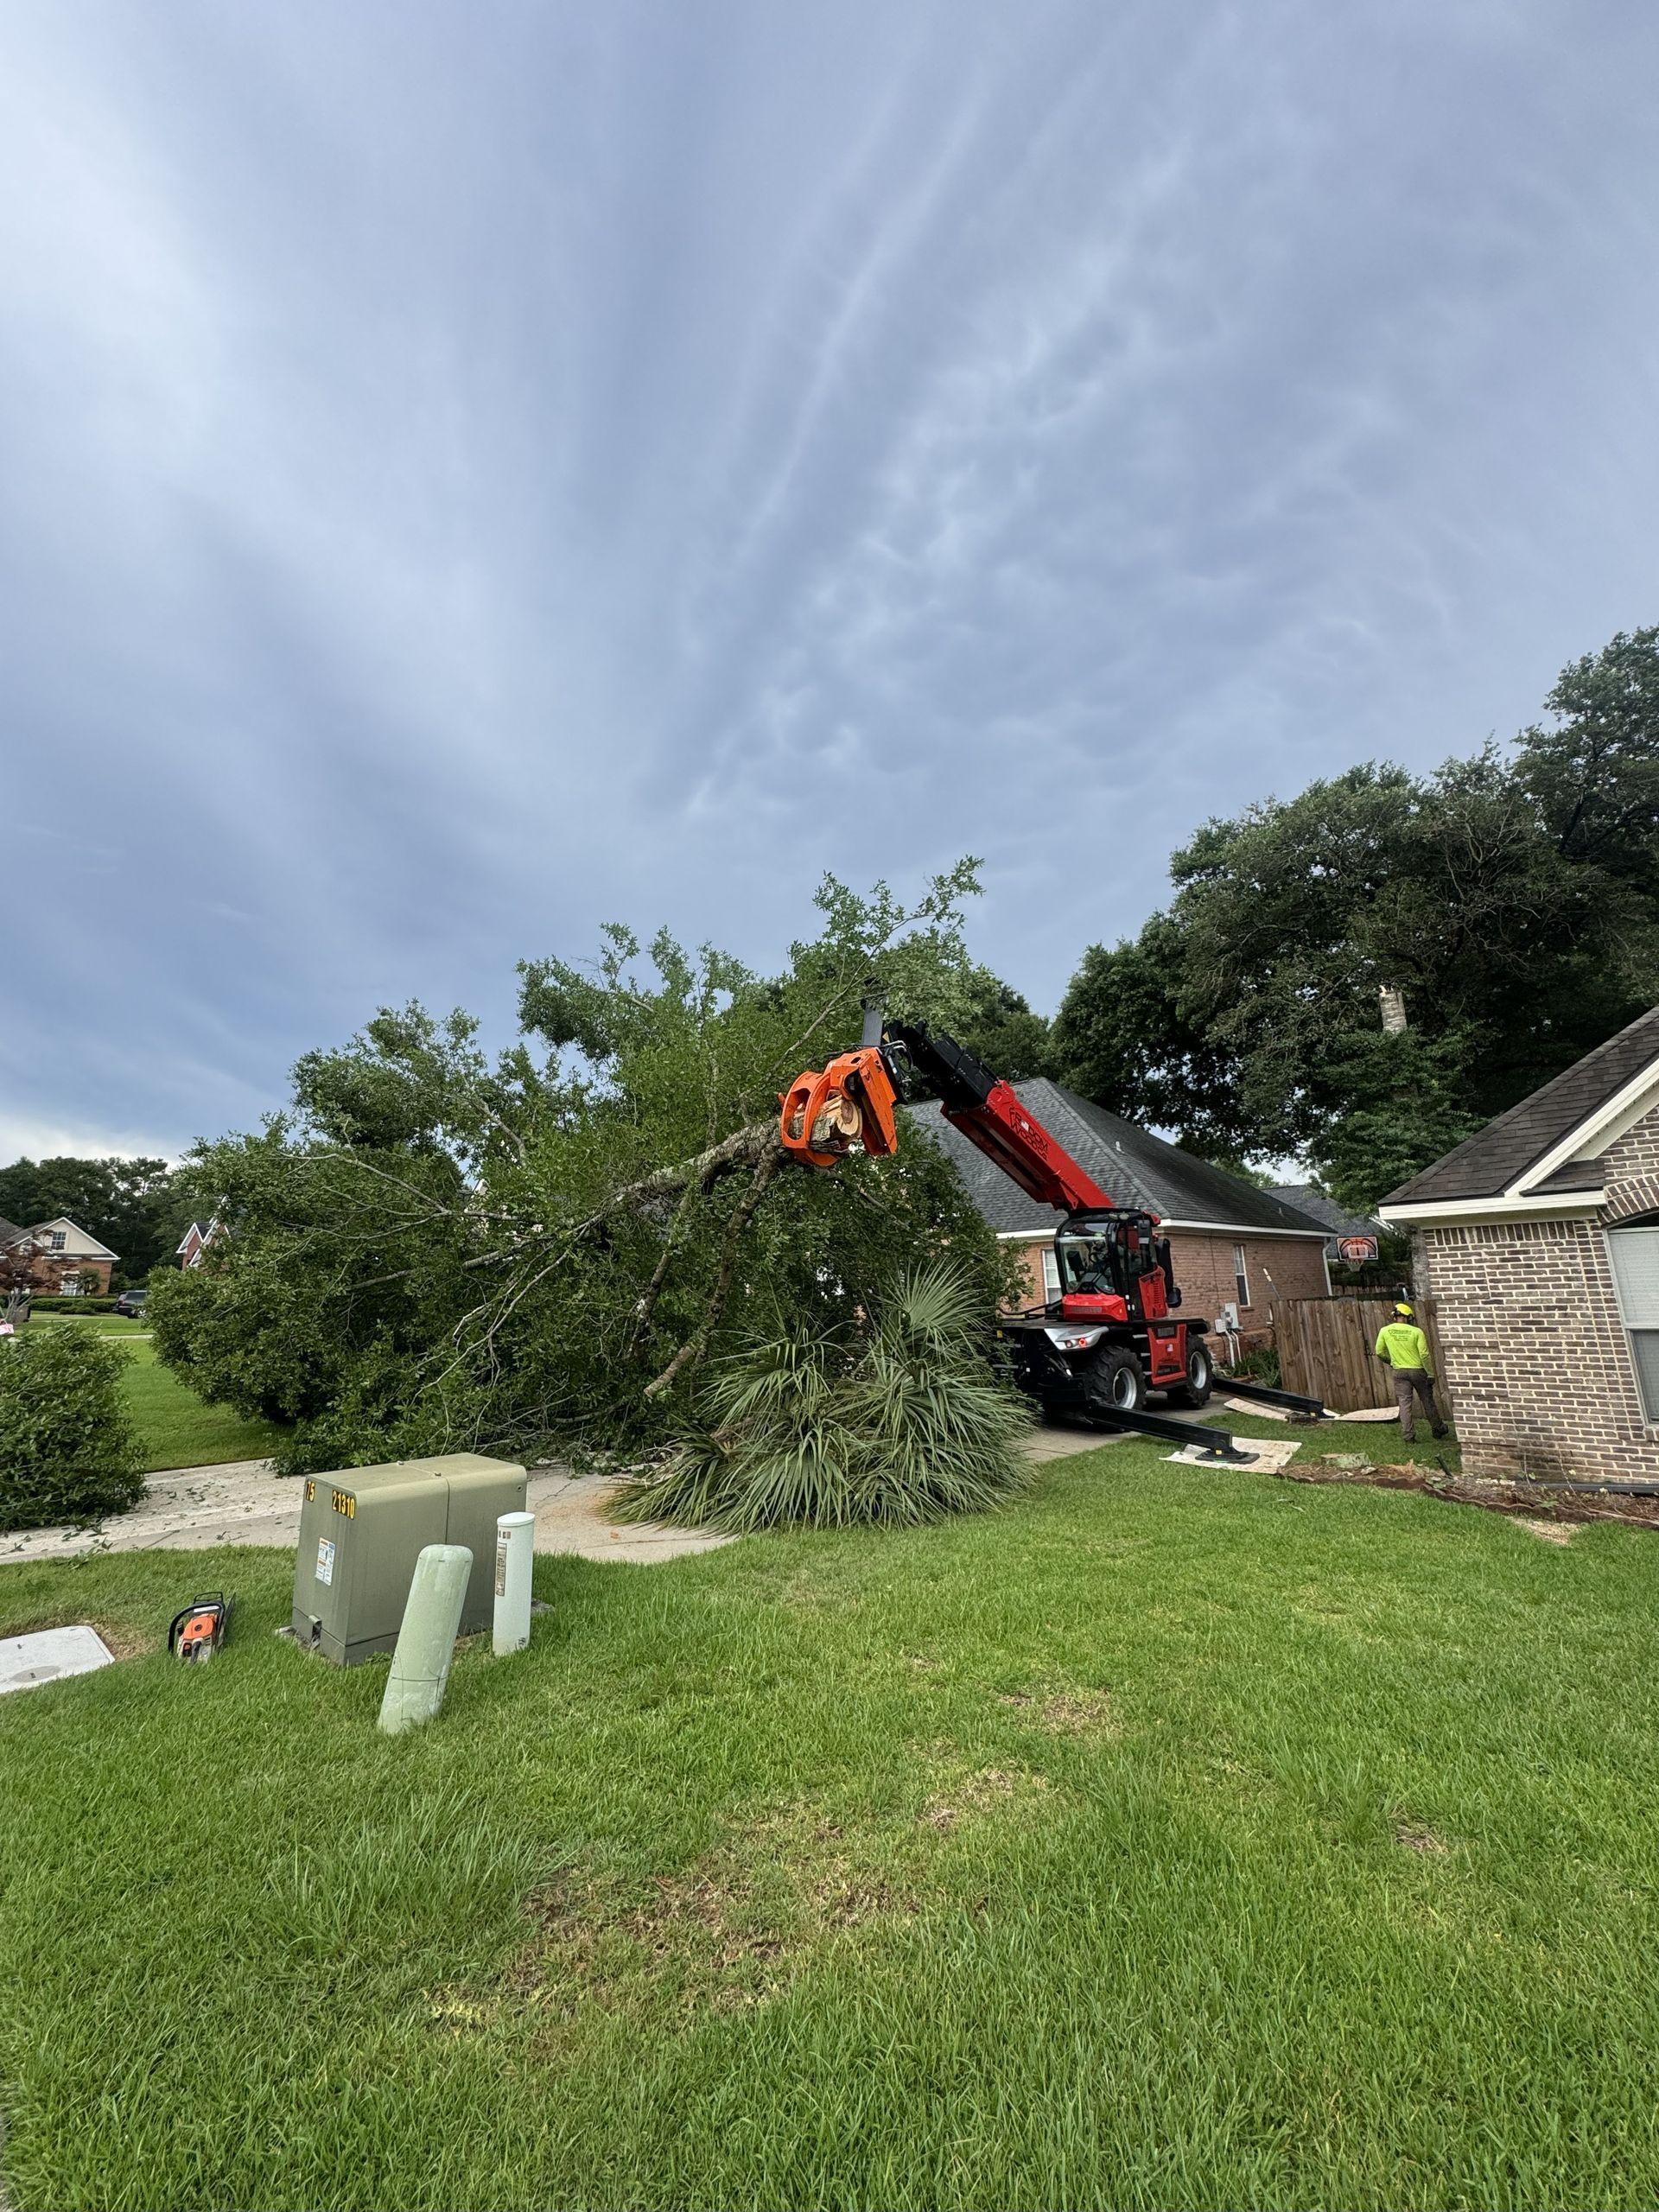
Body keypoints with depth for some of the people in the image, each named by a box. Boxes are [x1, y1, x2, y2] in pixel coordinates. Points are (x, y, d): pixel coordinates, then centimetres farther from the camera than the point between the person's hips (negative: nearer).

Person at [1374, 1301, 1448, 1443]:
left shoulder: (1385, 1331, -4)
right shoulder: (1416, 1331, -10)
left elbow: (1379, 1352, 3)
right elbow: (1425, 1354, -12)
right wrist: (1431, 1374, -5)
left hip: (1399, 1372, 1)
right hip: (1418, 1371, -1)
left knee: (1404, 1404, 3)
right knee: (1428, 1402, 16)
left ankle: (1409, 1436, 0)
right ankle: (1437, 1429, 33)